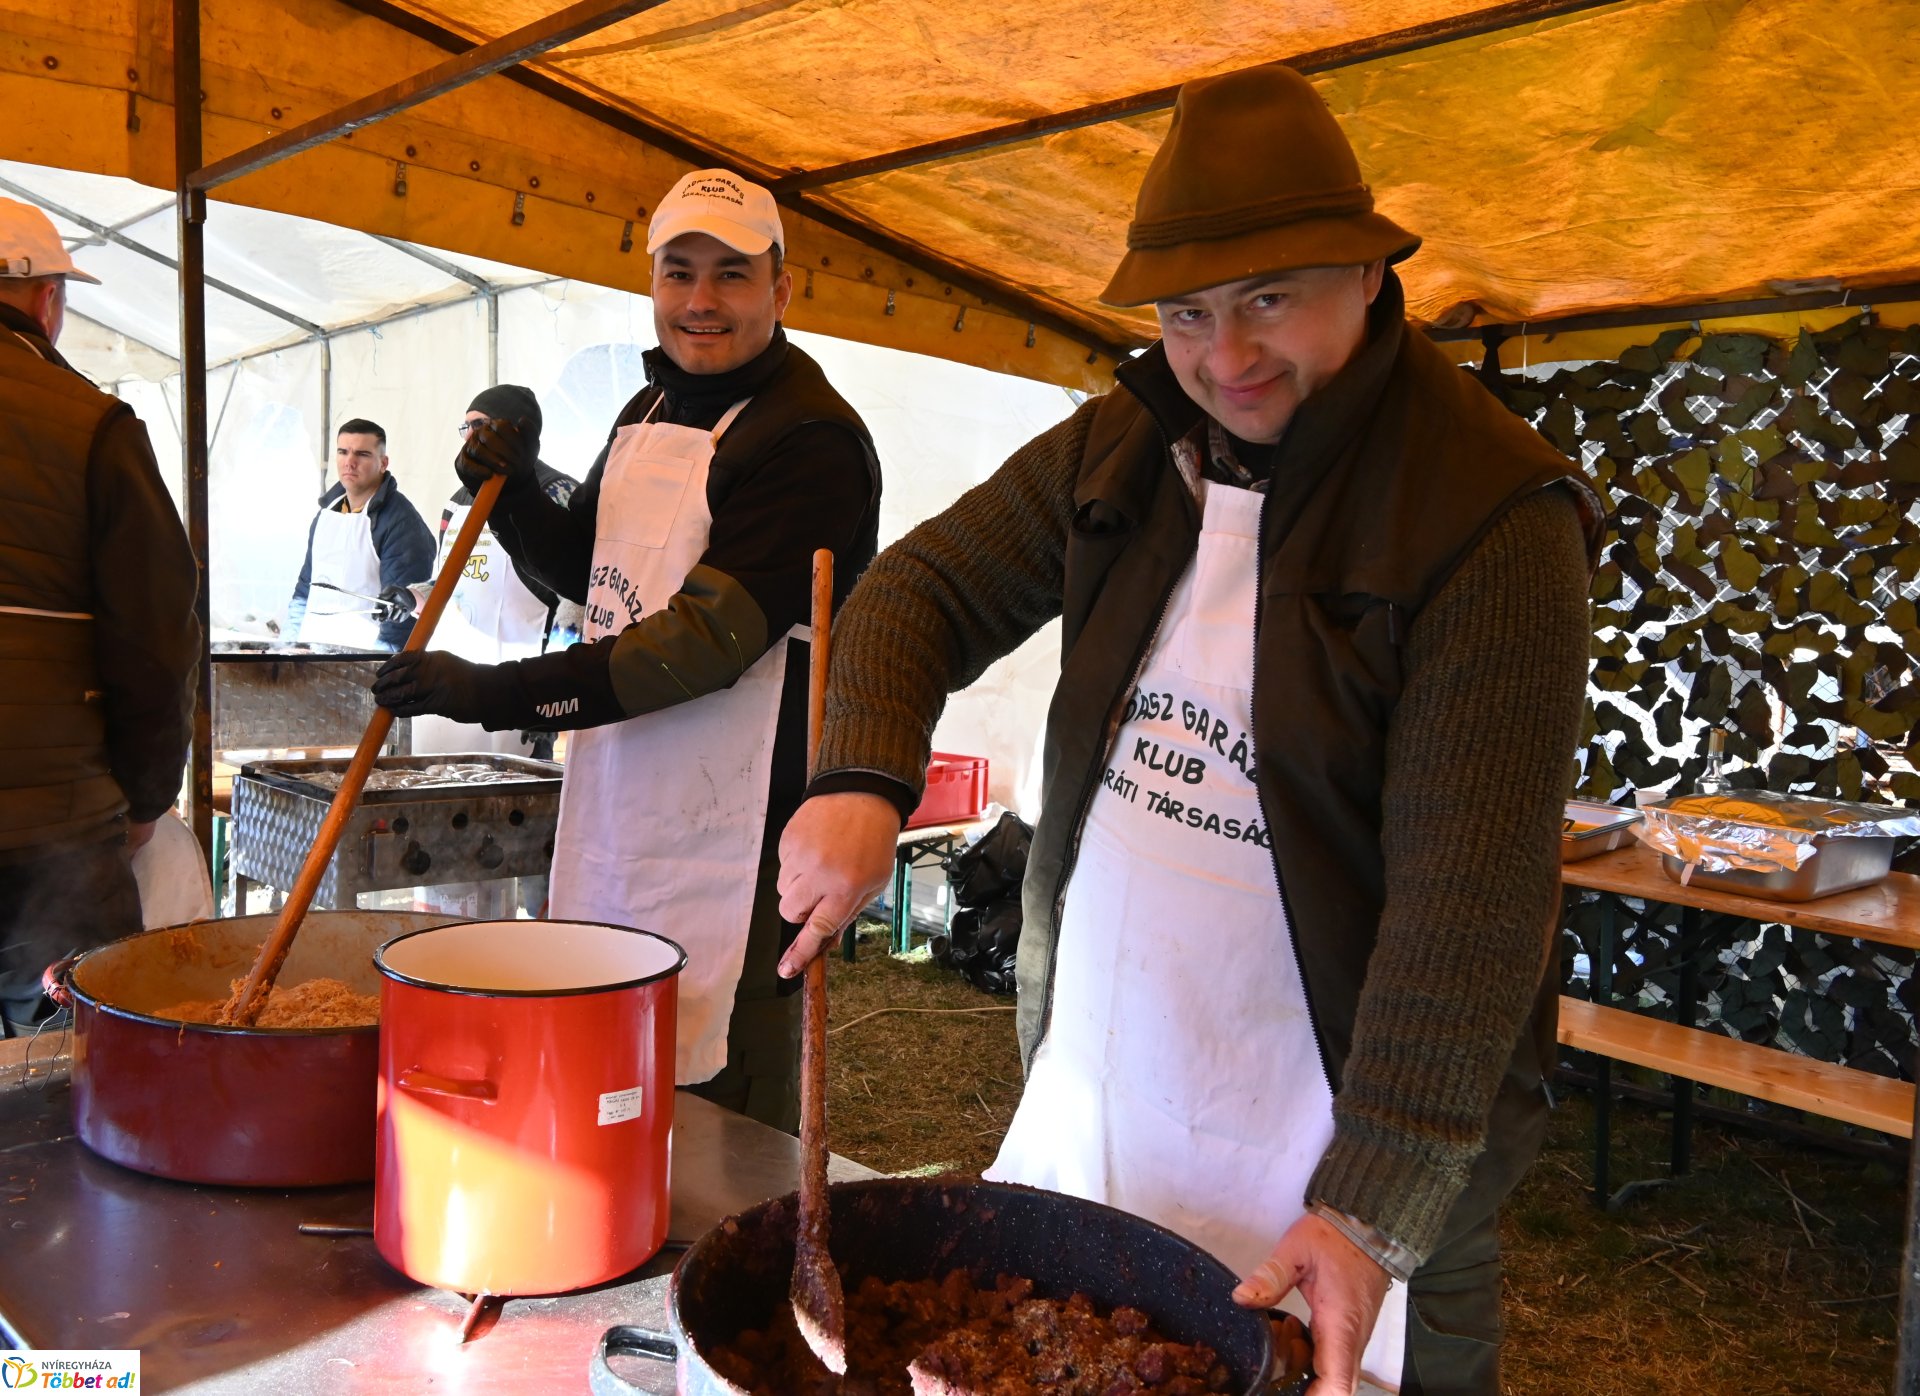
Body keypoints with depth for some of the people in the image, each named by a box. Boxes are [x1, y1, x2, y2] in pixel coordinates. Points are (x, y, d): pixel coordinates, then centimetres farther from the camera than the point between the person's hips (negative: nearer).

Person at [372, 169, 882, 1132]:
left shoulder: (811, 439, -13)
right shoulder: (650, 411, 15)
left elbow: (709, 638, -20)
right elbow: (589, 572, 25)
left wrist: (498, 695, -20)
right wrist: (512, 497, 5)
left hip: (728, 840, -8)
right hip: (616, 814, 8)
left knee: (722, 1111, 0)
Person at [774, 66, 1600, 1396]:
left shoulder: (1493, 512, -17)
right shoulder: (1118, 449, 1)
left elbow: (1474, 895, -21)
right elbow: (924, 588, 3)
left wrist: (1371, 1208, -25)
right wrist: (864, 779, -17)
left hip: (1338, 1145, -5)